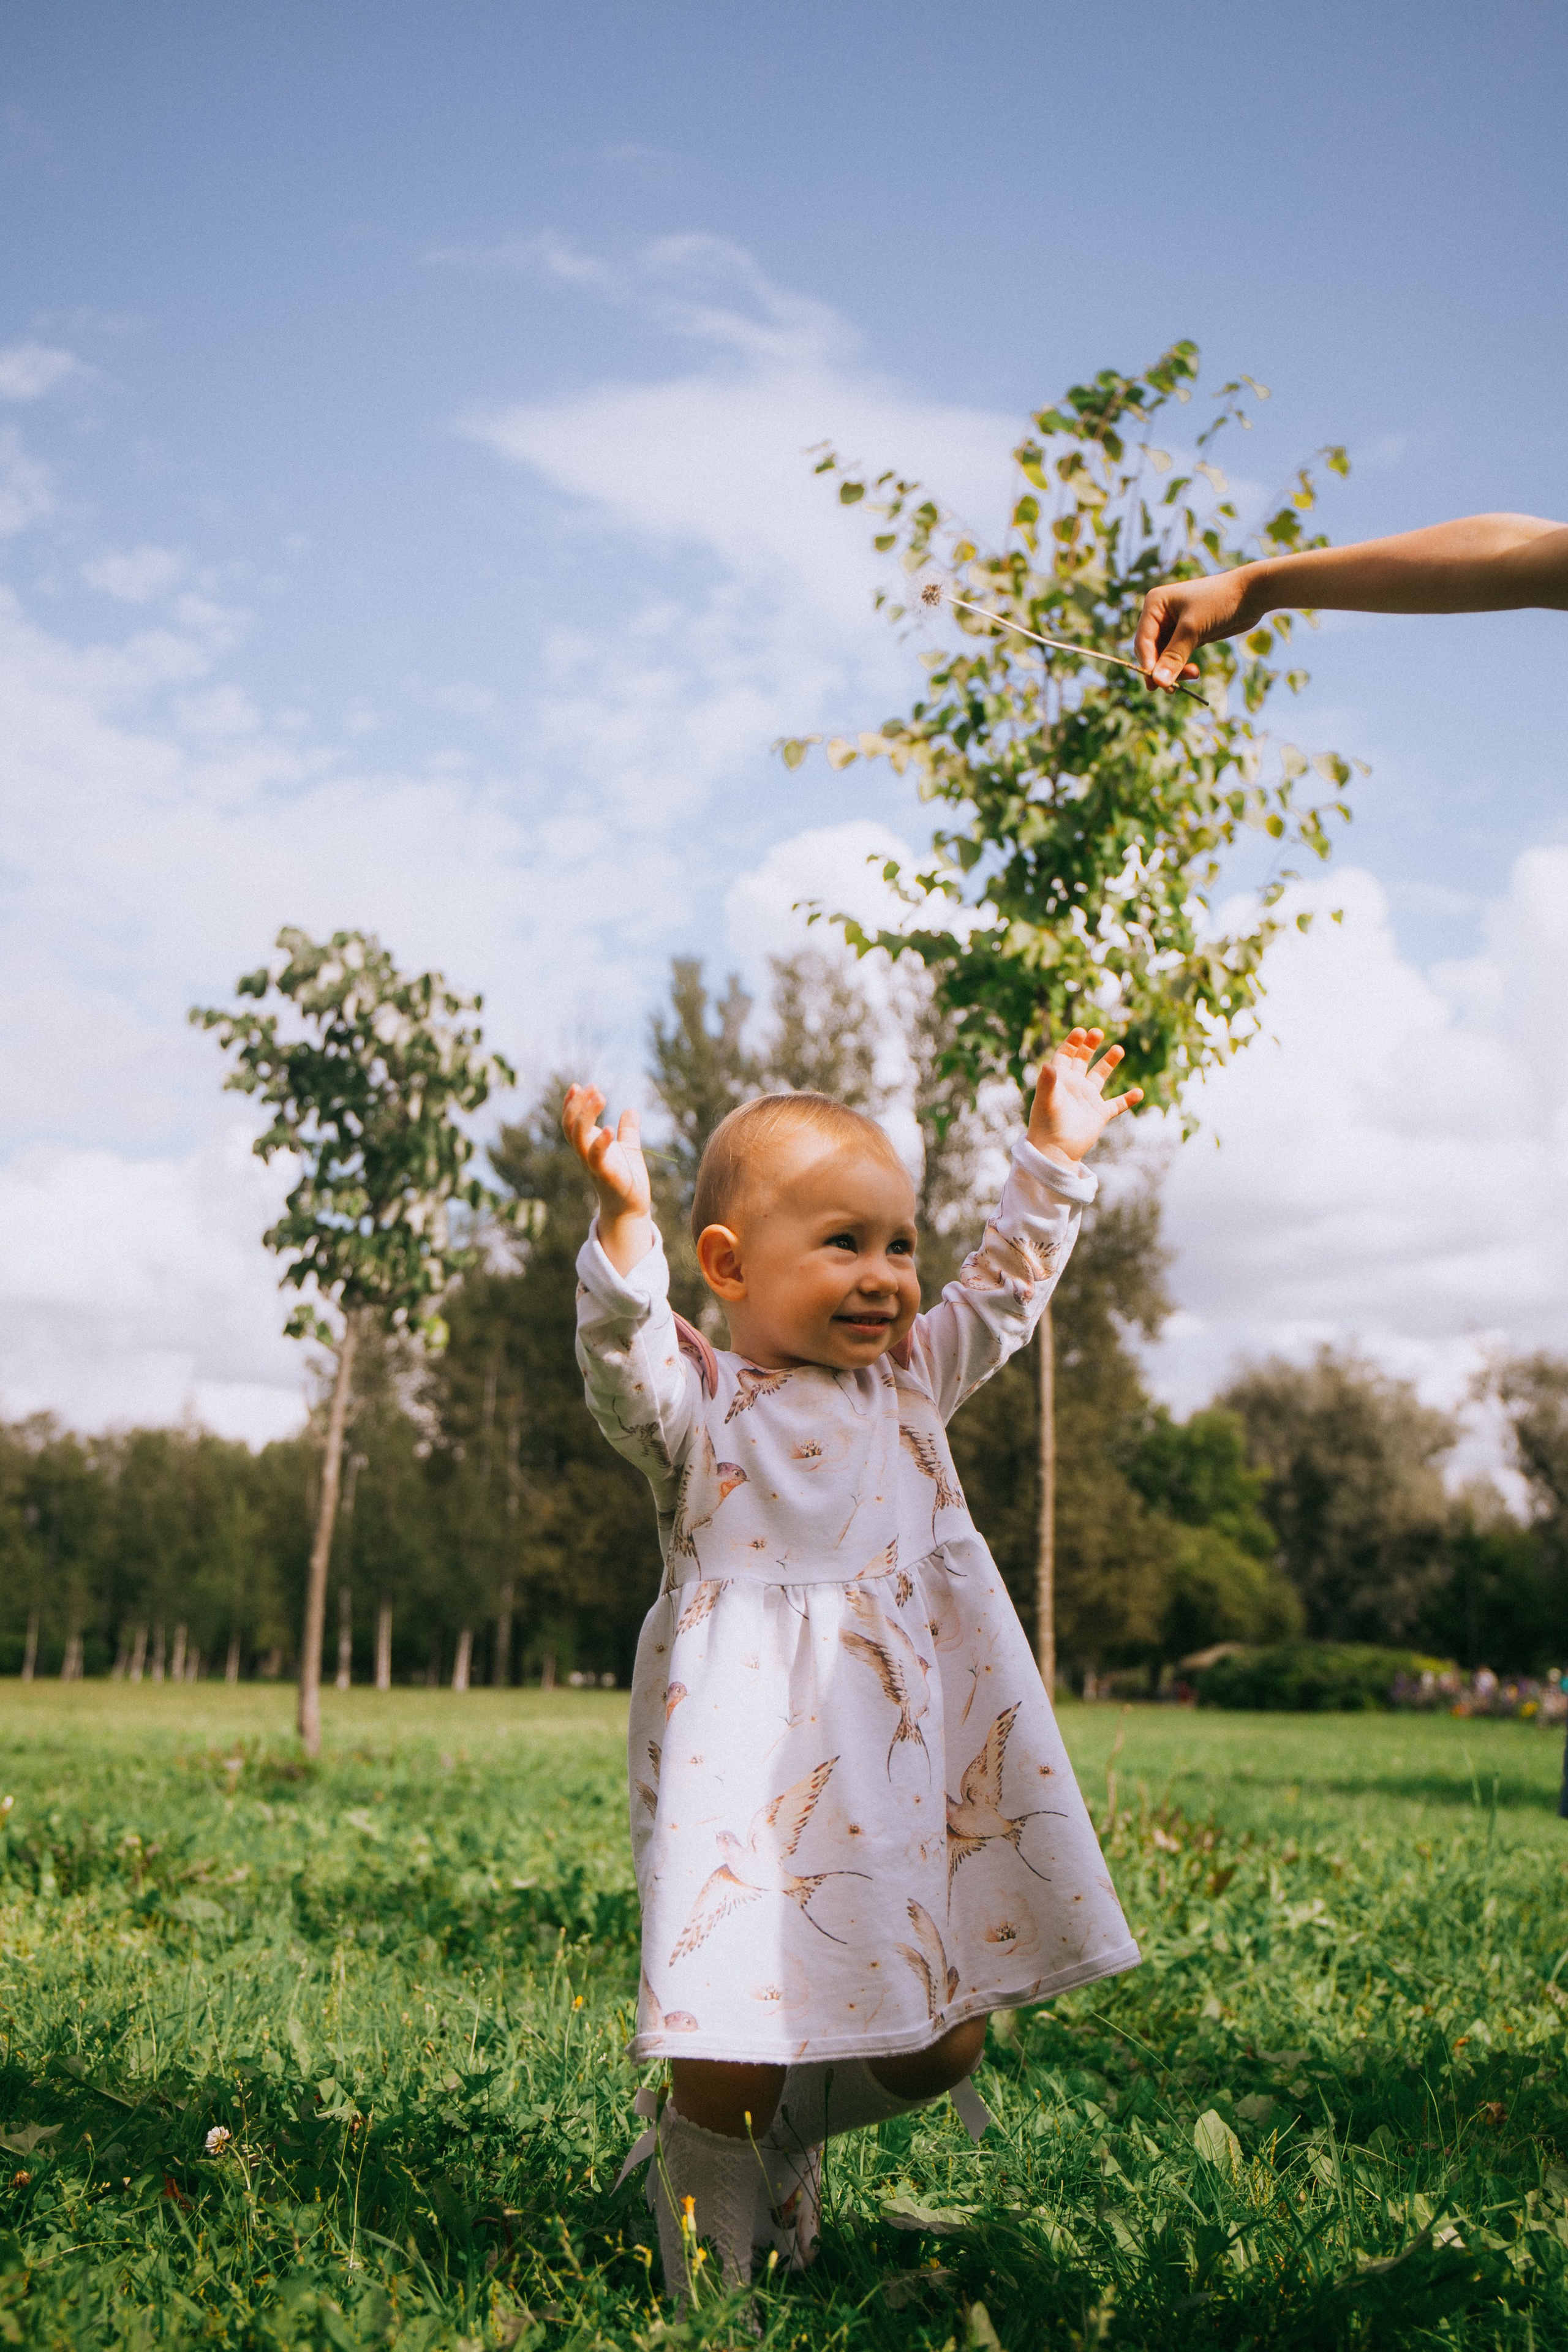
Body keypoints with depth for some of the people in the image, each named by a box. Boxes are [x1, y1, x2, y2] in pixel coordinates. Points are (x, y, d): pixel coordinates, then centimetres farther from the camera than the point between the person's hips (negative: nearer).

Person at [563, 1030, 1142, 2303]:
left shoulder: (916, 1376, 12)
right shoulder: (701, 1401, -5)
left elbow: (1007, 1285, 19)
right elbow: (622, 1362, -24)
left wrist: (1056, 1154, 15)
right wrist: (622, 1219, -38)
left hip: (920, 1761, 5)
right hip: (755, 1771, -5)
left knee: (943, 2041, 11)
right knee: (735, 2050, -3)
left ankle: (787, 2130, 39)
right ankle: (713, 2271, 25)